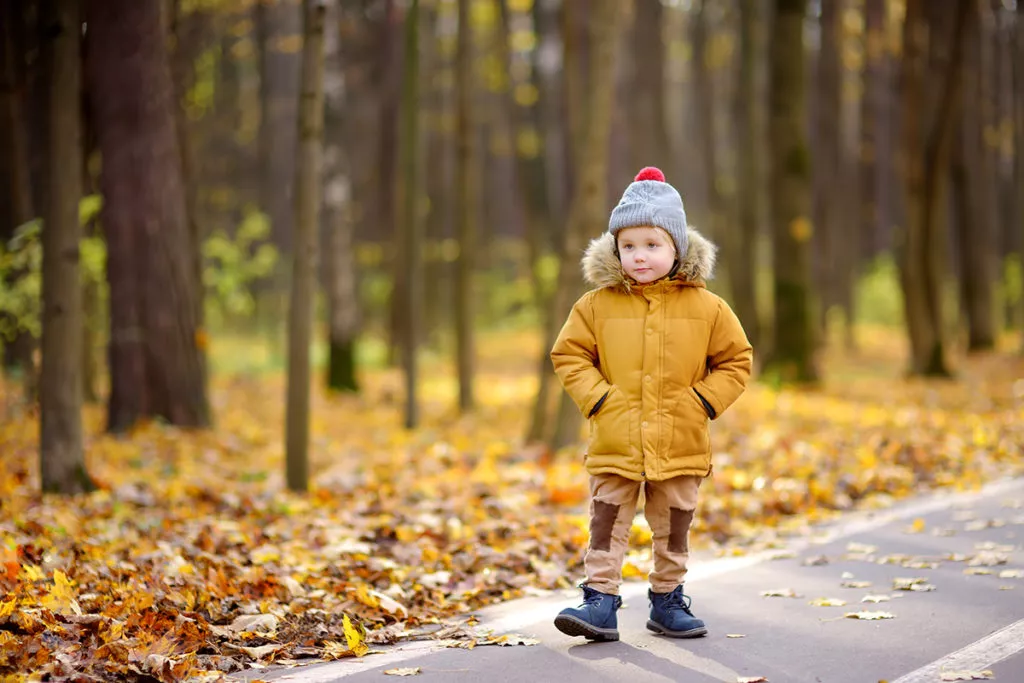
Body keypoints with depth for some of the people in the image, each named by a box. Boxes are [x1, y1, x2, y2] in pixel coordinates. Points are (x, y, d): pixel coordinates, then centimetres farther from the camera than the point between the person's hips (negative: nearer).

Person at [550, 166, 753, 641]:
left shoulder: (706, 308, -1)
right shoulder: (597, 306, -2)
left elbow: (735, 360, 6)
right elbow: (568, 354, 5)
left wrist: (705, 402, -5)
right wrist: (595, 396, -7)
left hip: (681, 446, 1)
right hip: (614, 444, -1)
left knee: (673, 533, 13)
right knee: (607, 527, -2)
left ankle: (667, 601, 27)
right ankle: (601, 603, 3)